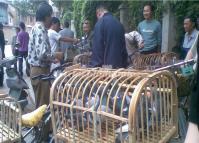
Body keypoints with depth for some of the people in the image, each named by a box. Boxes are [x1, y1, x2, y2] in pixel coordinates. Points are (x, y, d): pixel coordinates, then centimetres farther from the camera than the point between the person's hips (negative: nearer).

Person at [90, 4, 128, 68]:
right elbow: (123, 45, 16)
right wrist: (124, 64, 18)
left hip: (107, 64, -6)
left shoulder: (100, 22, -5)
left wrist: (95, 64, -10)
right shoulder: (118, 23, 14)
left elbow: (97, 46, -12)